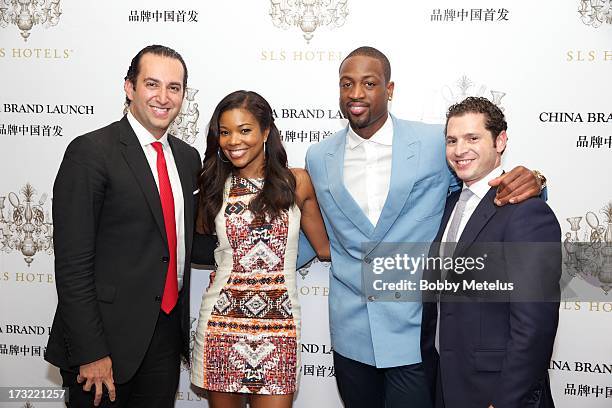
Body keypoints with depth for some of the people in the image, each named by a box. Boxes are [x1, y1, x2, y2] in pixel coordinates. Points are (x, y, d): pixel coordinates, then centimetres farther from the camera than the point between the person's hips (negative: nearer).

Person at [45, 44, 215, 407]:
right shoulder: (90, 152, -12)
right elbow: (72, 263, -15)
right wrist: (90, 354, -17)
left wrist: (185, 323, 10)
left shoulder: (188, 157, 8)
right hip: (109, 337, -6)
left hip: (169, 333, 6)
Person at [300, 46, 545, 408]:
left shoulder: (437, 143, -6)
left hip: (414, 334, -3)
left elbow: (491, 191, 4)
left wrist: (528, 182, -17)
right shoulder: (319, 158, 3)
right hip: (350, 335, 3)